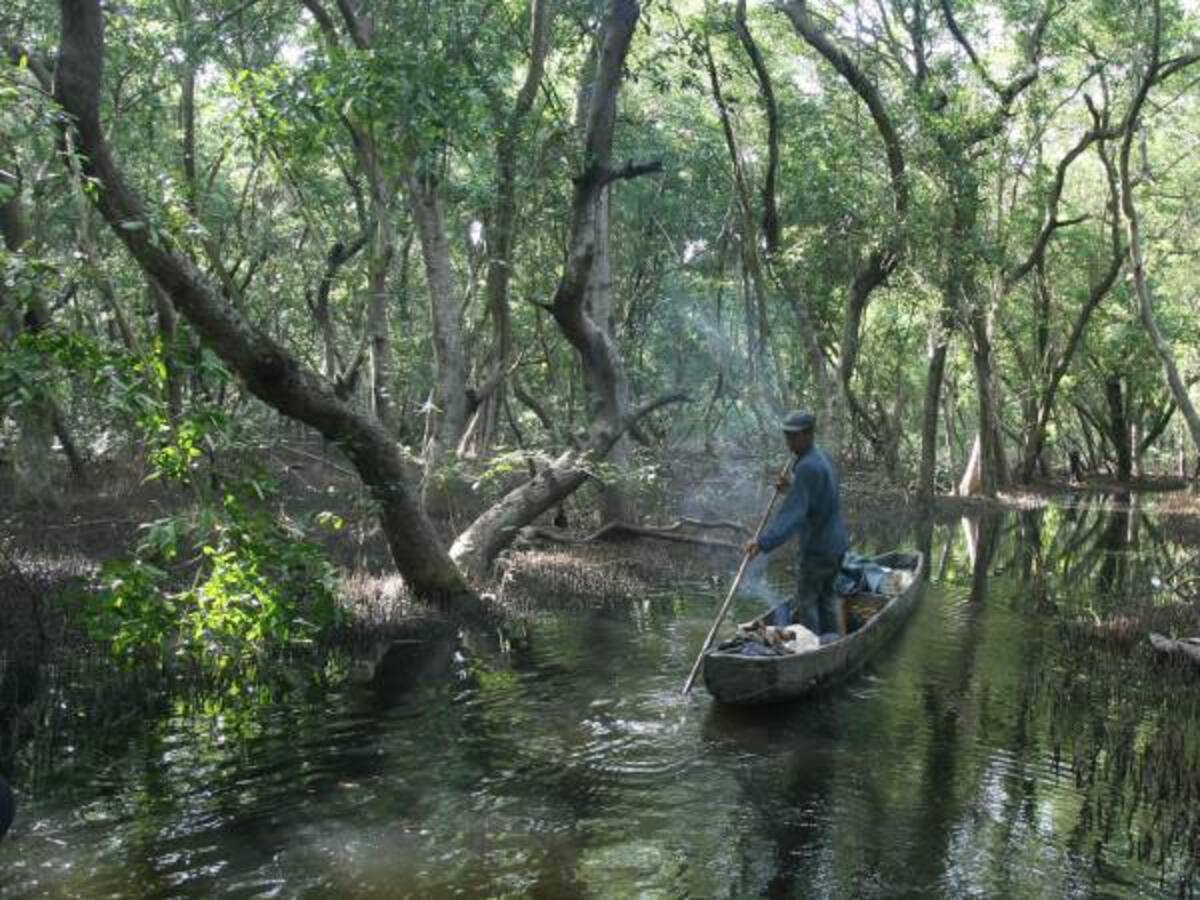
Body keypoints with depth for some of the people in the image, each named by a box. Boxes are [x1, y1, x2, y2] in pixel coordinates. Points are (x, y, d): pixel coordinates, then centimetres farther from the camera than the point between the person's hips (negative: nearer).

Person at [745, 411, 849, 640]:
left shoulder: (807, 467, -25)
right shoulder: (822, 457, 7)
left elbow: (793, 512, -33)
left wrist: (763, 542, -40)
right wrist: (792, 487, 11)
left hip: (816, 548, -10)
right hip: (836, 544, 10)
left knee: (806, 601, 3)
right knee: (825, 595, 22)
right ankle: (831, 639, 31)